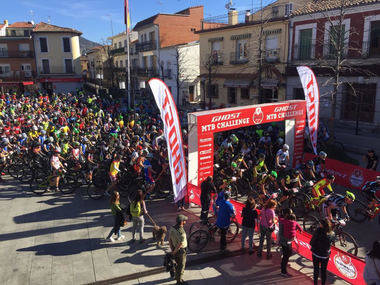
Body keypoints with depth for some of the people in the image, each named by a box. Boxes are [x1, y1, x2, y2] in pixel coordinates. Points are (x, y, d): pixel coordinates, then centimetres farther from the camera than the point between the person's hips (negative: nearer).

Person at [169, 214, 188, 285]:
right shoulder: (182, 233, -33)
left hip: (175, 249, 7)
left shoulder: (172, 229, -10)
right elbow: (179, 245, -28)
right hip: (181, 251, -7)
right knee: (181, 266, 13)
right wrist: (174, 252, -13)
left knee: (177, 264, 27)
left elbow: (170, 240, 0)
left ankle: (177, 276, 46)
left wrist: (172, 250, 10)